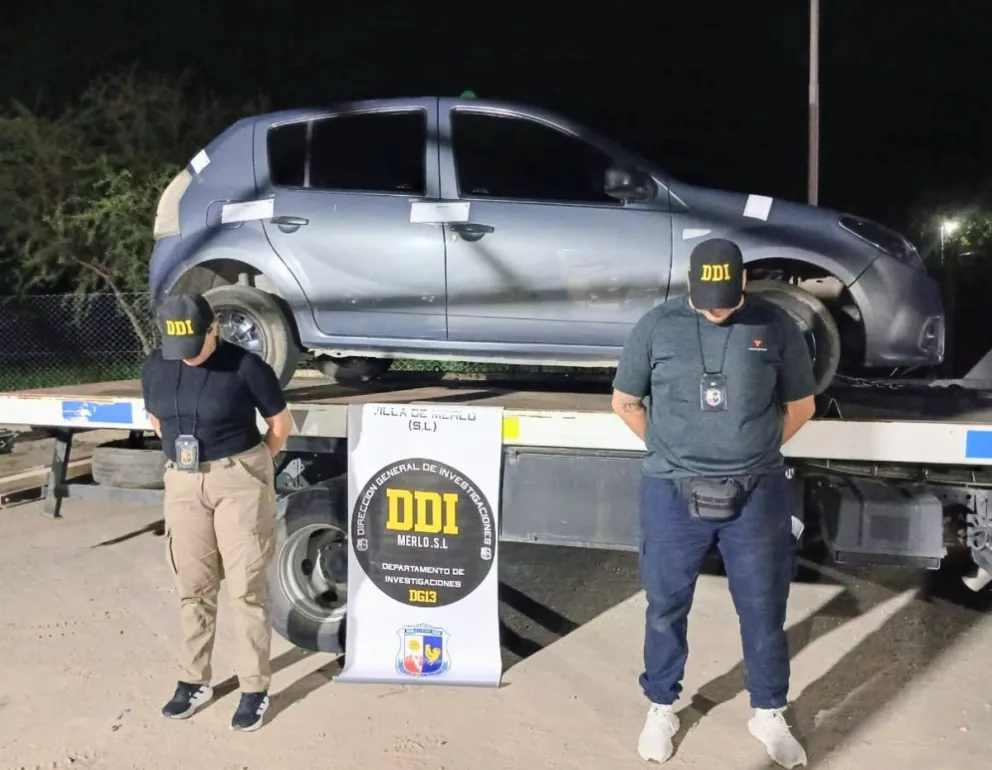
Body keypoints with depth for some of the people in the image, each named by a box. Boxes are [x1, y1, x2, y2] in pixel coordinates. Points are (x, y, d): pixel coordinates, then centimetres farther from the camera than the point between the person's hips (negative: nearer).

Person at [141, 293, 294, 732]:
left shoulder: (245, 366, -13)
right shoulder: (155, 367, 1)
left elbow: (280, 422, -3)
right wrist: (184, 457, 15)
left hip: (239, 481, -4)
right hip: (182, 483, 5)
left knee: (246, 586, 0)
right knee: (192, 586, 11)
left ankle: (254, 689, 11)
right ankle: (193, 681, 25)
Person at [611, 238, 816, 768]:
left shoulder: (775, 327, -2)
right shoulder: (657, 326, -3)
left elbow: (800, 405, 9)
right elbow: (625, 402, 6)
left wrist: (755, 452, 5)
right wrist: (670, 451, 4)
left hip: (755, 496, 1)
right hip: (673, 494, 0)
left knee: (763, 609, 12)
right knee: (667, 606, 12)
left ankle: (769, 714, 32)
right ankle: (661, 708, 32)